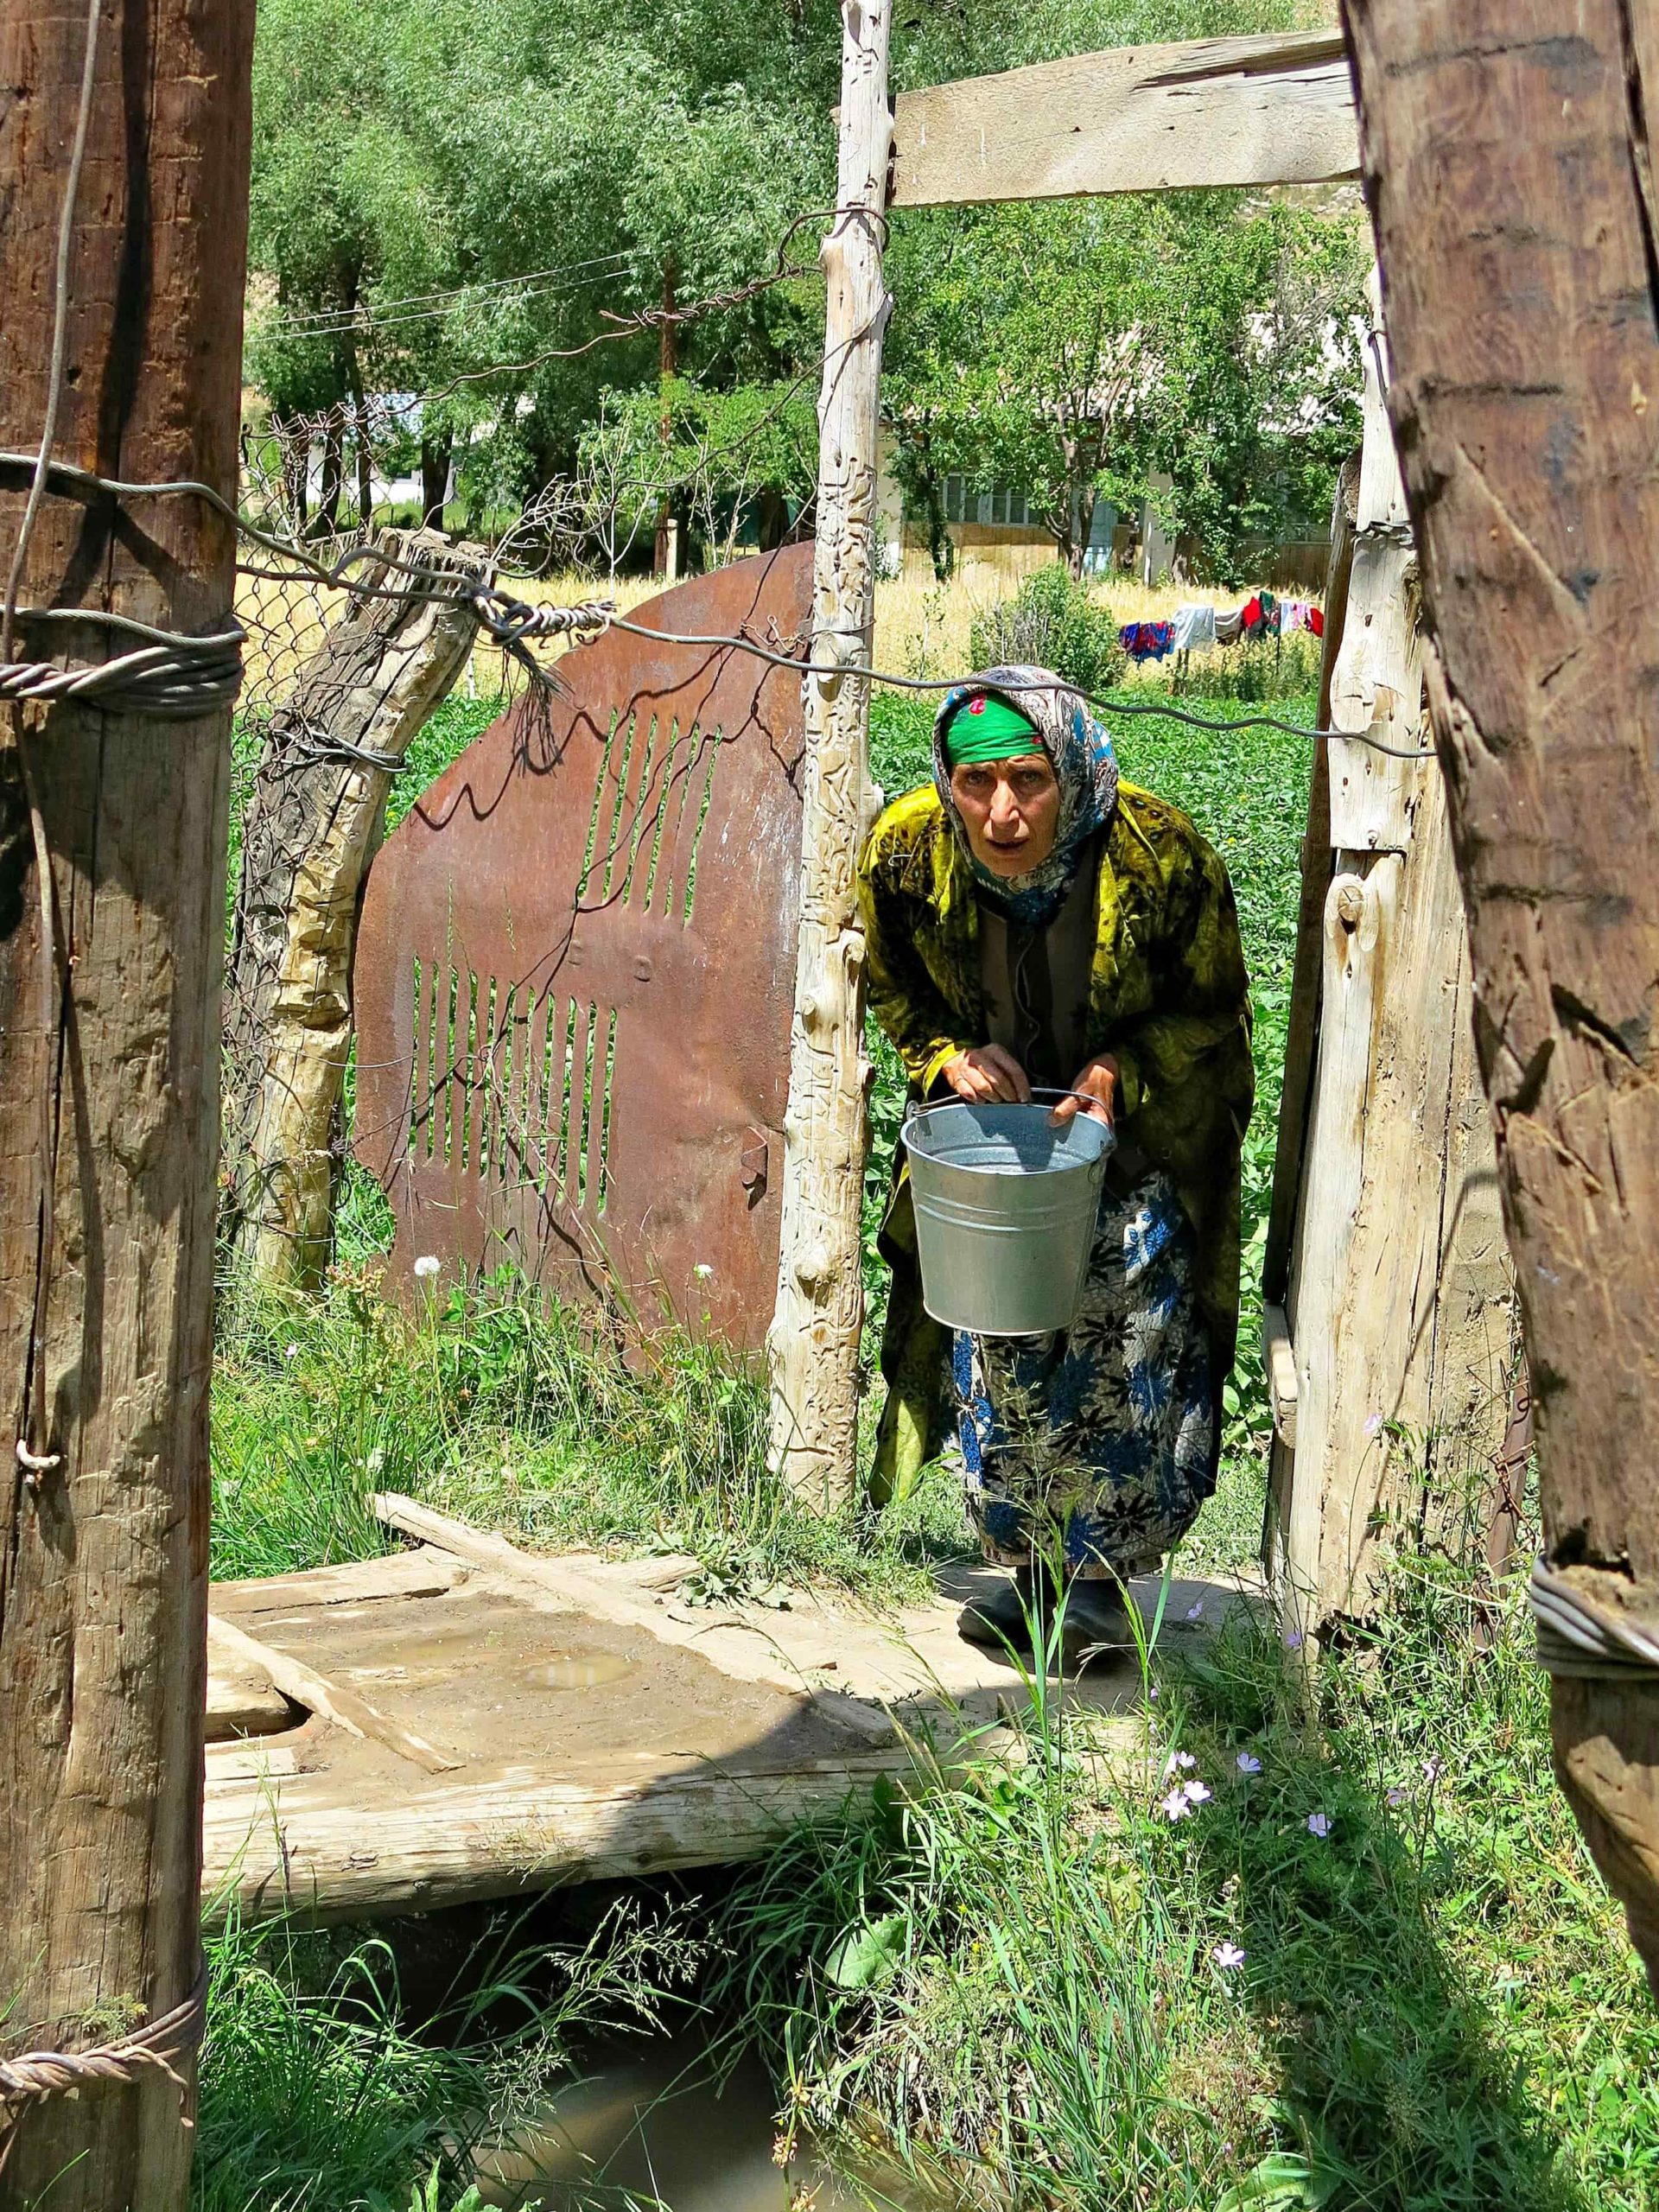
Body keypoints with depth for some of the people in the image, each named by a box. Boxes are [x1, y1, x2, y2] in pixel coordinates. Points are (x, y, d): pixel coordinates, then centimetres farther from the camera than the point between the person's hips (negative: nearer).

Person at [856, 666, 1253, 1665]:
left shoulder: (1163, 859, -26)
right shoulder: (907, 853, -20)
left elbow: (1214, 1010, -8)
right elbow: (894, 991, 2)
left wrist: (1121, 1072, -23)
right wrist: (950, 1056, -17)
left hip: (1142, 1133, -2)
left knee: (1125, 1333, -7)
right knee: (997, 1345, 6)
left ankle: (1100, 1573, 11)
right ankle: (1033, 1564, 24)